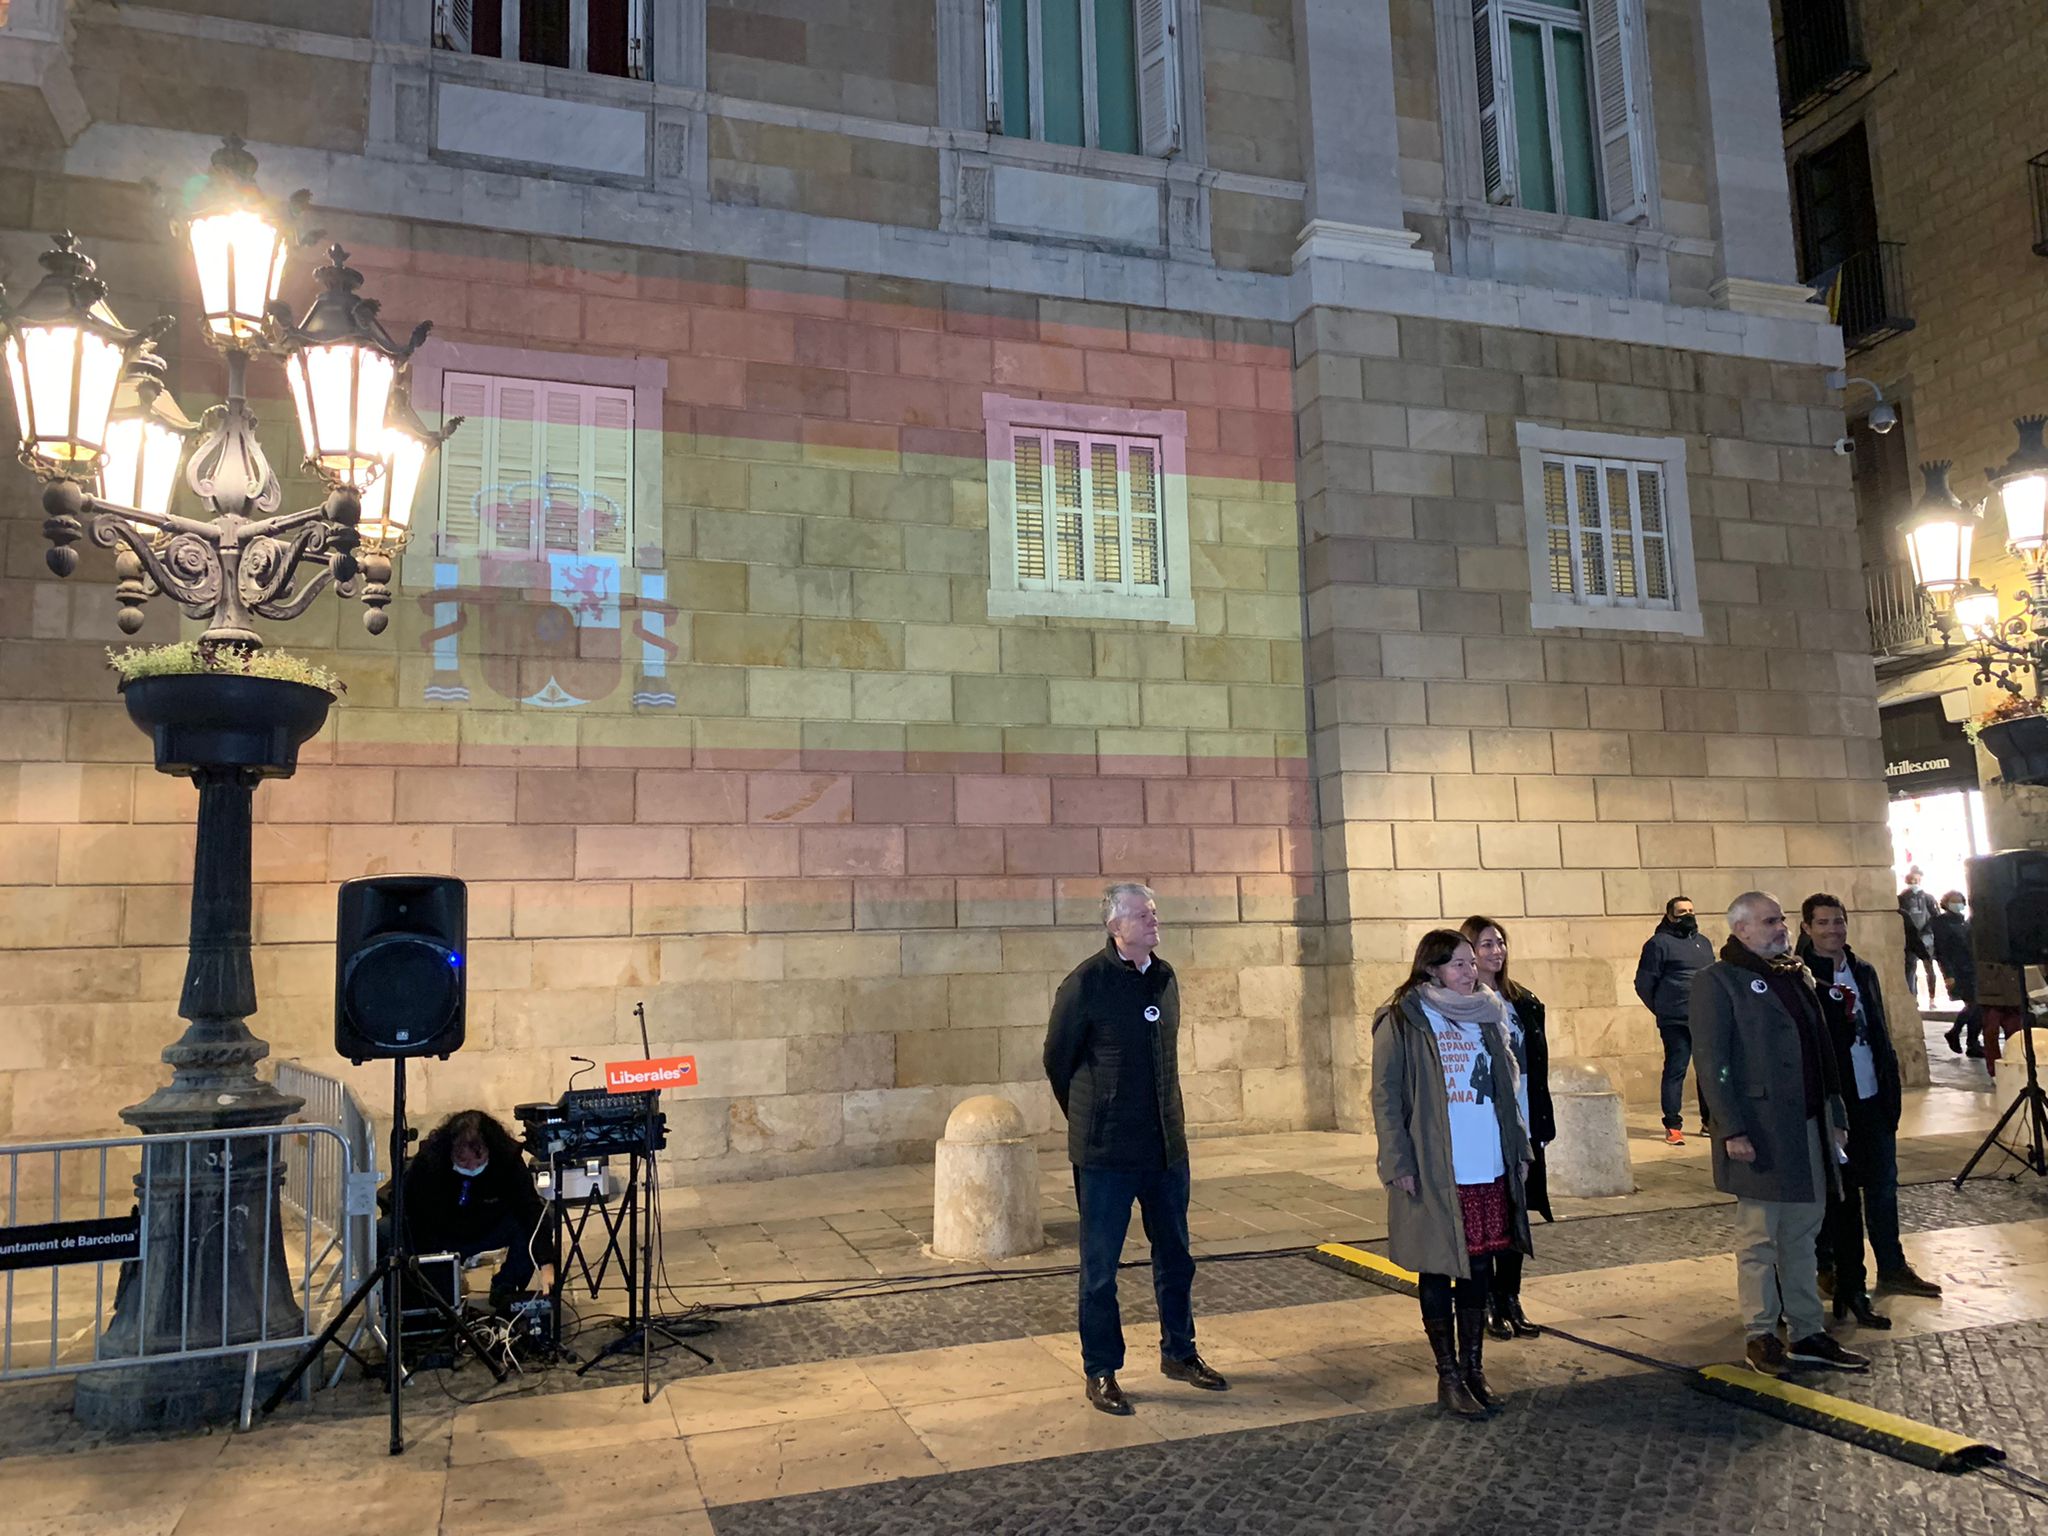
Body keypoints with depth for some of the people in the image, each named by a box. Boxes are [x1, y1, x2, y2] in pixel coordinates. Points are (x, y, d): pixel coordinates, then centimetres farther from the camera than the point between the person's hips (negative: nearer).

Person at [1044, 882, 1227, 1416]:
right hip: (1106, 1152, -6)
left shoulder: (1164, 978, 5)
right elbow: (1057, 1060, -3)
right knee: (1100, 1266, 5)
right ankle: (1100, 1372, 19)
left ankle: (1178, 1353, 34)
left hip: (1167, 1146, 6)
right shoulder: (1085, 984, -14)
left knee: (1176, 1257, 17)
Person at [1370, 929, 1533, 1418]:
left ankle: (1473, 1368, 27)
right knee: (1438, 1273, 6)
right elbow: (1385, 1096, -8)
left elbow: (1506, 1089, 17)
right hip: (1433, 1174, -5)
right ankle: (1449, 1377, 18)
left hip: (1489, 1170, 5)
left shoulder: (1487, 1016, 11)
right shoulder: (1403, 1021, -7)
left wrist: (1519, 1149, 12)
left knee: (1478, 1268, 12)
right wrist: (1399, 1163, -13)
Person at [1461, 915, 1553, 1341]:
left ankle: (1510, 1299, 24)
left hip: (1521, 1126, 5)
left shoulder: (1524, 1002, 10)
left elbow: (1537, 1065, 11)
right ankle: (1486, 1304, 16)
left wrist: (1543, 1122, 7)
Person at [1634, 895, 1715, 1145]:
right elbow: (1644, 984, -4)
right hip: (1676, 1022, -6)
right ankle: (1673, 1127, 0)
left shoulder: (1704, 942, 17)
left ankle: (1710, 1122, 21)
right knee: (1675, 1071, -4)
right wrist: (1662, 1009, 1)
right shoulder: (1659, 943, -4)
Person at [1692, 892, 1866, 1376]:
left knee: (1802, 1234, 13)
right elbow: (1712, 1061, -14)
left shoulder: (1797, 975, 16)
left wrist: (1835, 1116, 14)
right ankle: (1761, 1336, 12)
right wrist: (1731, 1130, -18)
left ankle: (1809, 1334, 22)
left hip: (1809, 1128, 7)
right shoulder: (1717, 981, -8)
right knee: (1760, 1237, 1)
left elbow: (1822, 1050, 19)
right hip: (1759, 1132, -7)